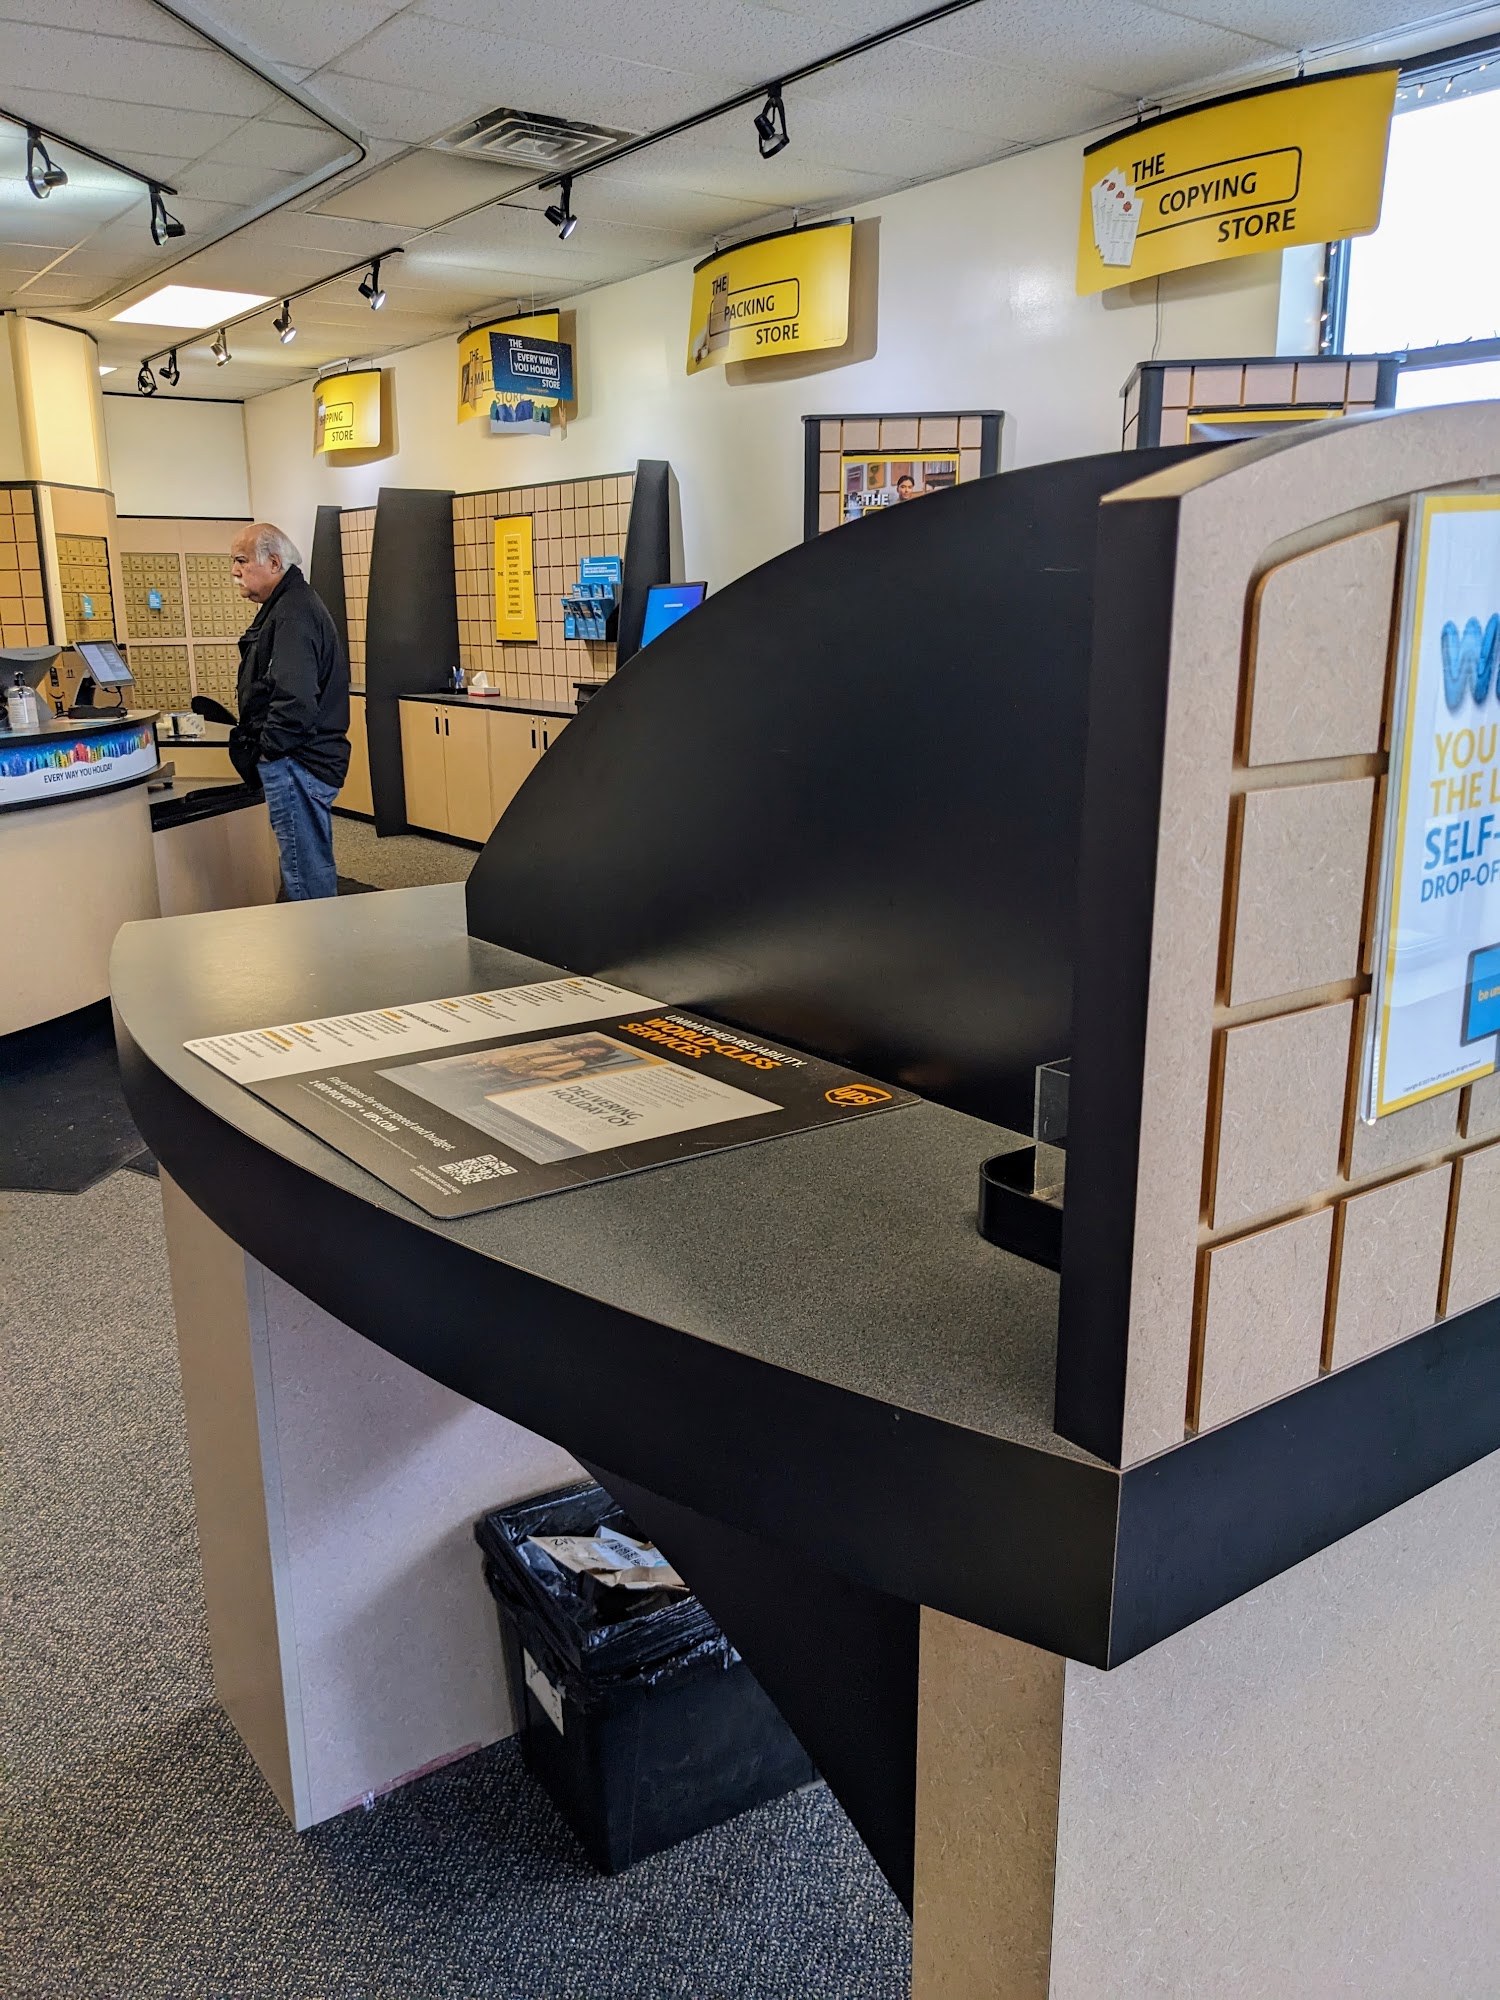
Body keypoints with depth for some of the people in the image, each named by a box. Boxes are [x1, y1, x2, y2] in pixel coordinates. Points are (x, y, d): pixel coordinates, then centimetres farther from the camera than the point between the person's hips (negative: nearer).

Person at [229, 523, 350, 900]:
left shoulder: (292, 614, -18)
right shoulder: (290, 604, 16)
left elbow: (295, 700, -29)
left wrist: (265, 748, -16)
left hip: (296, 765, -11)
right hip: (308, 759, 11)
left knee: (306, 877, -5)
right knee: (316, 869, 20)